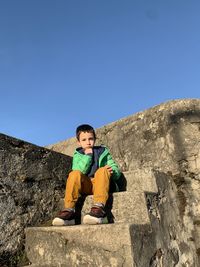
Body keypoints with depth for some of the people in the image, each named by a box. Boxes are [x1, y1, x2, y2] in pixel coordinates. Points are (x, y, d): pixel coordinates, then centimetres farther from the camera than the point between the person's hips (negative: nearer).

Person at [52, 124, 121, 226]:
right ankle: (69, 210, -34)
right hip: (85, 186, 1)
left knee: (102, 170, -30)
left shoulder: (103, 152, 15)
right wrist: (87, 156, -10)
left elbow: (117, 172, 8)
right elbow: (79, 171, -4)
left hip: (101, 184, 0)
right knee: (74, 174, -27)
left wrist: (113, 171, -16)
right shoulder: (78, 155, 16)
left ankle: (99, 208, -46)